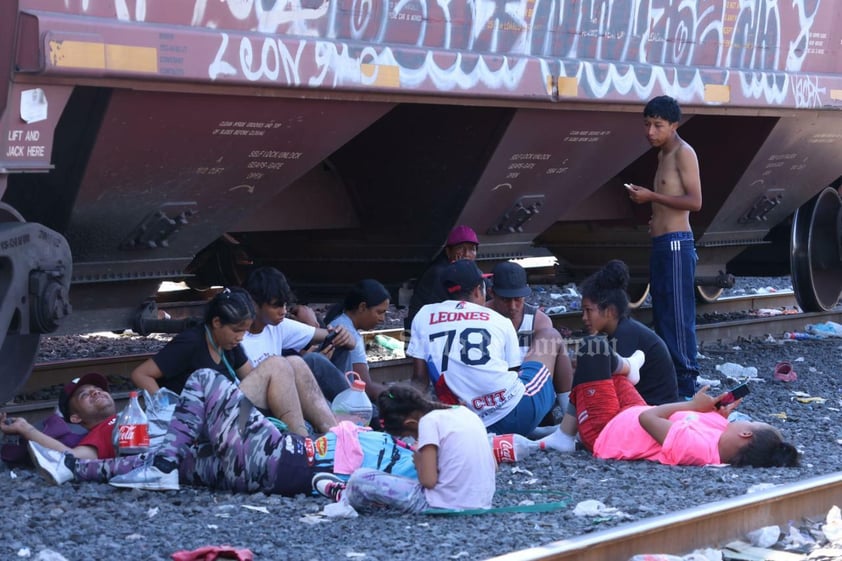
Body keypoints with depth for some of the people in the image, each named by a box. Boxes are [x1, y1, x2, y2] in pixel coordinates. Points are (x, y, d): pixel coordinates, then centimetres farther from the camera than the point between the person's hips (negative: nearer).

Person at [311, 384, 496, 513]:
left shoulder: (429, 421, -9)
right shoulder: (464, 412, 12)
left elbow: (428, 480, -15)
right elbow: (493, 467, 16)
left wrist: (418, 459, 5)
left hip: (446, 504, -8)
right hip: (482, 503, 8)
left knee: (361, 478, 4)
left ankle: (345, 496, 35)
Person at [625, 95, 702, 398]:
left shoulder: (684, 153, -10)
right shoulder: (663, 154, 17)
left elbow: (694, 201, -18)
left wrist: (652, 196, -19)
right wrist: (657, 217, 14)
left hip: (676, 244, -10)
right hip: (661, 244, 10)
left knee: (679, 316, -8)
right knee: (662, 314, 11)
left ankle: (686, 382, -6)